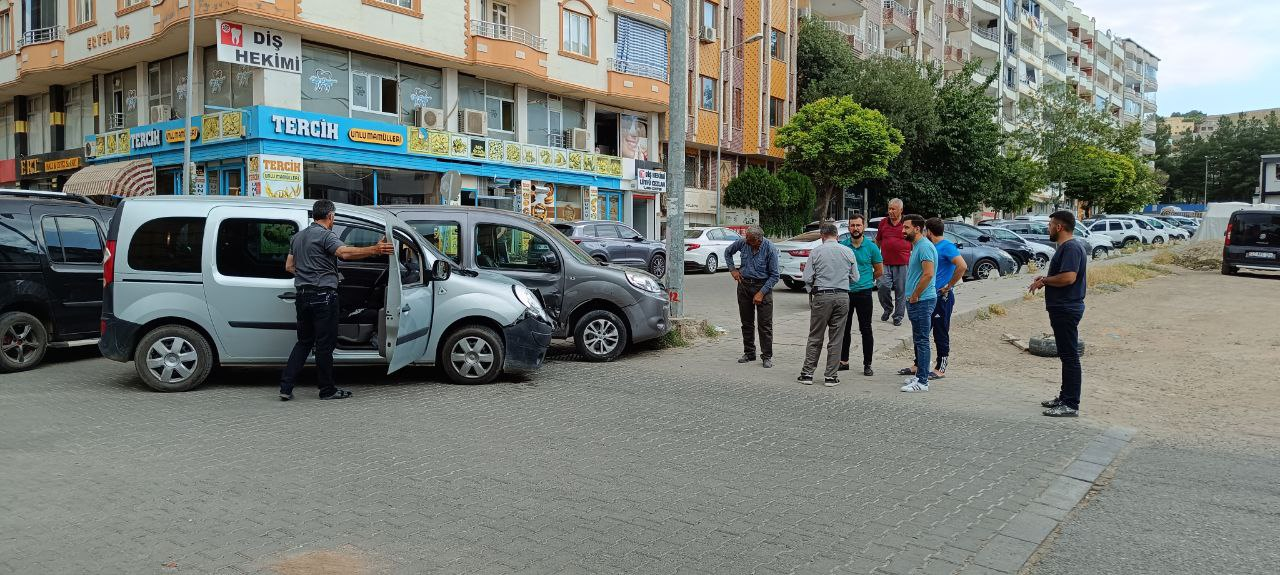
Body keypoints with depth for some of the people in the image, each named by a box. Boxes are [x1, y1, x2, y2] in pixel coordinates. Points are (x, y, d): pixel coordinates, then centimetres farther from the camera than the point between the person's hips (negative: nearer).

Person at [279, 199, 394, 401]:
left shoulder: (297, 237, 18)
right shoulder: (326, 235, -9)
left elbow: (289, 266, 22)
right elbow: (345, 252, -29)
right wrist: (375, 250, -37)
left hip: (302, 295, 8)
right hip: (323, 296, -8)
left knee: (304, 342, 15)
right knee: (325, 344, -1)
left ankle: (286, 386, 9)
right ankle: (327, 389, 7)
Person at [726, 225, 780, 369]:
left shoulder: (770, 249, -17)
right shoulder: (742, 243, -7)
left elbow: (774, 276, -12)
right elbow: (728, 252, 16)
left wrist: (761, 293, -17)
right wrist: (732, 269, 5)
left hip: (763, 285, -4)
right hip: (744, 284, 4)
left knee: (765, 324, -5)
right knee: (746, 322, 10)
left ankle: (767, 356, 3)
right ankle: (749, 353, 21)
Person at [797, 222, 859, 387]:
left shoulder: (816, 252, -4)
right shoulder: (848, 252, 3)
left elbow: (807, 277, -4)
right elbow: (855, 278, 7)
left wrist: (812, 290, 14)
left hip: (821, 297, -2)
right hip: (842, 296, 2)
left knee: (815, 337, 7)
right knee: (836, 339, 6)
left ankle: (807, 373, 9)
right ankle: (831, 376, 9)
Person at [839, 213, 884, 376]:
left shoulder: (871, 247, -3)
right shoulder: (842, 245, 2)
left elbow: (879, 271, 7)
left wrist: (863, 280, 9)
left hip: (864, 293, -2)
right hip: (845, 292, 2)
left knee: (866, 329, 1)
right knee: (844, 328, 10)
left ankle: (867, 364, 8)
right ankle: (843, 361, 21)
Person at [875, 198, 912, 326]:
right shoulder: (883, 223, 8)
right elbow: (877, 241, 20)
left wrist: (912, 258, 5)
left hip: (902, 264, -2)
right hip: (885, 263, 2)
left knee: (901, 290, 3)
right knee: (883, 287, -10)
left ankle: (898, 316, 14)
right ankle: (887, 309, 15)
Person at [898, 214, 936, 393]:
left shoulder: (924, 246, -16)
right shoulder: (915, 246, 18)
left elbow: (928, 274, -24)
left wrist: (914, 296, -17)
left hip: (922, 301, -10)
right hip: (916, 300, 11)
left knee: (922, 341, -7)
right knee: (919, 340, 16)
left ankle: (922, 382, -4)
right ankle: (919, 373, 25)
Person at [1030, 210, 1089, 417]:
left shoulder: (1071, 247, -18)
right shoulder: (1068, 246, 16)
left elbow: (1068, 277, -28)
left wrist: (1044, 280, -14)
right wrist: (1046, 278, 10)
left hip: (1066, 310, -11)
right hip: (1063, 308, 11)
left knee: (1070, 356, -7)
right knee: (1066, 355, 17)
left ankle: (1071, 405, -4)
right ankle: (1065, 396, 27)